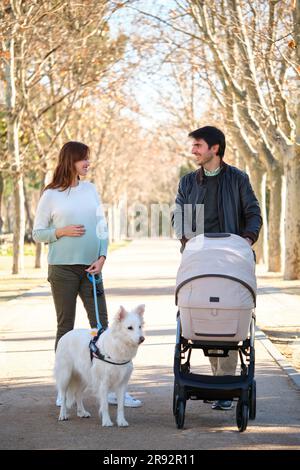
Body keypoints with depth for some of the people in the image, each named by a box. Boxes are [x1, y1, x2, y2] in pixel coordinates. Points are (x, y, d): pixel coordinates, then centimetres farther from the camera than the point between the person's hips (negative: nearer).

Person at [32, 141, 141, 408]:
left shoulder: (90, 190, 11)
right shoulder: (51, 195, -1)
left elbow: (102, 227, 11)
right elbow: (38, 233, 2)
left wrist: (101, 258, -1)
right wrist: (62, 231, -14)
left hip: (91, 268, 4)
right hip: (62, 268, -3)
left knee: (102, 326, 0)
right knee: (66, 327, 2)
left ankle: (113, 389, 1)